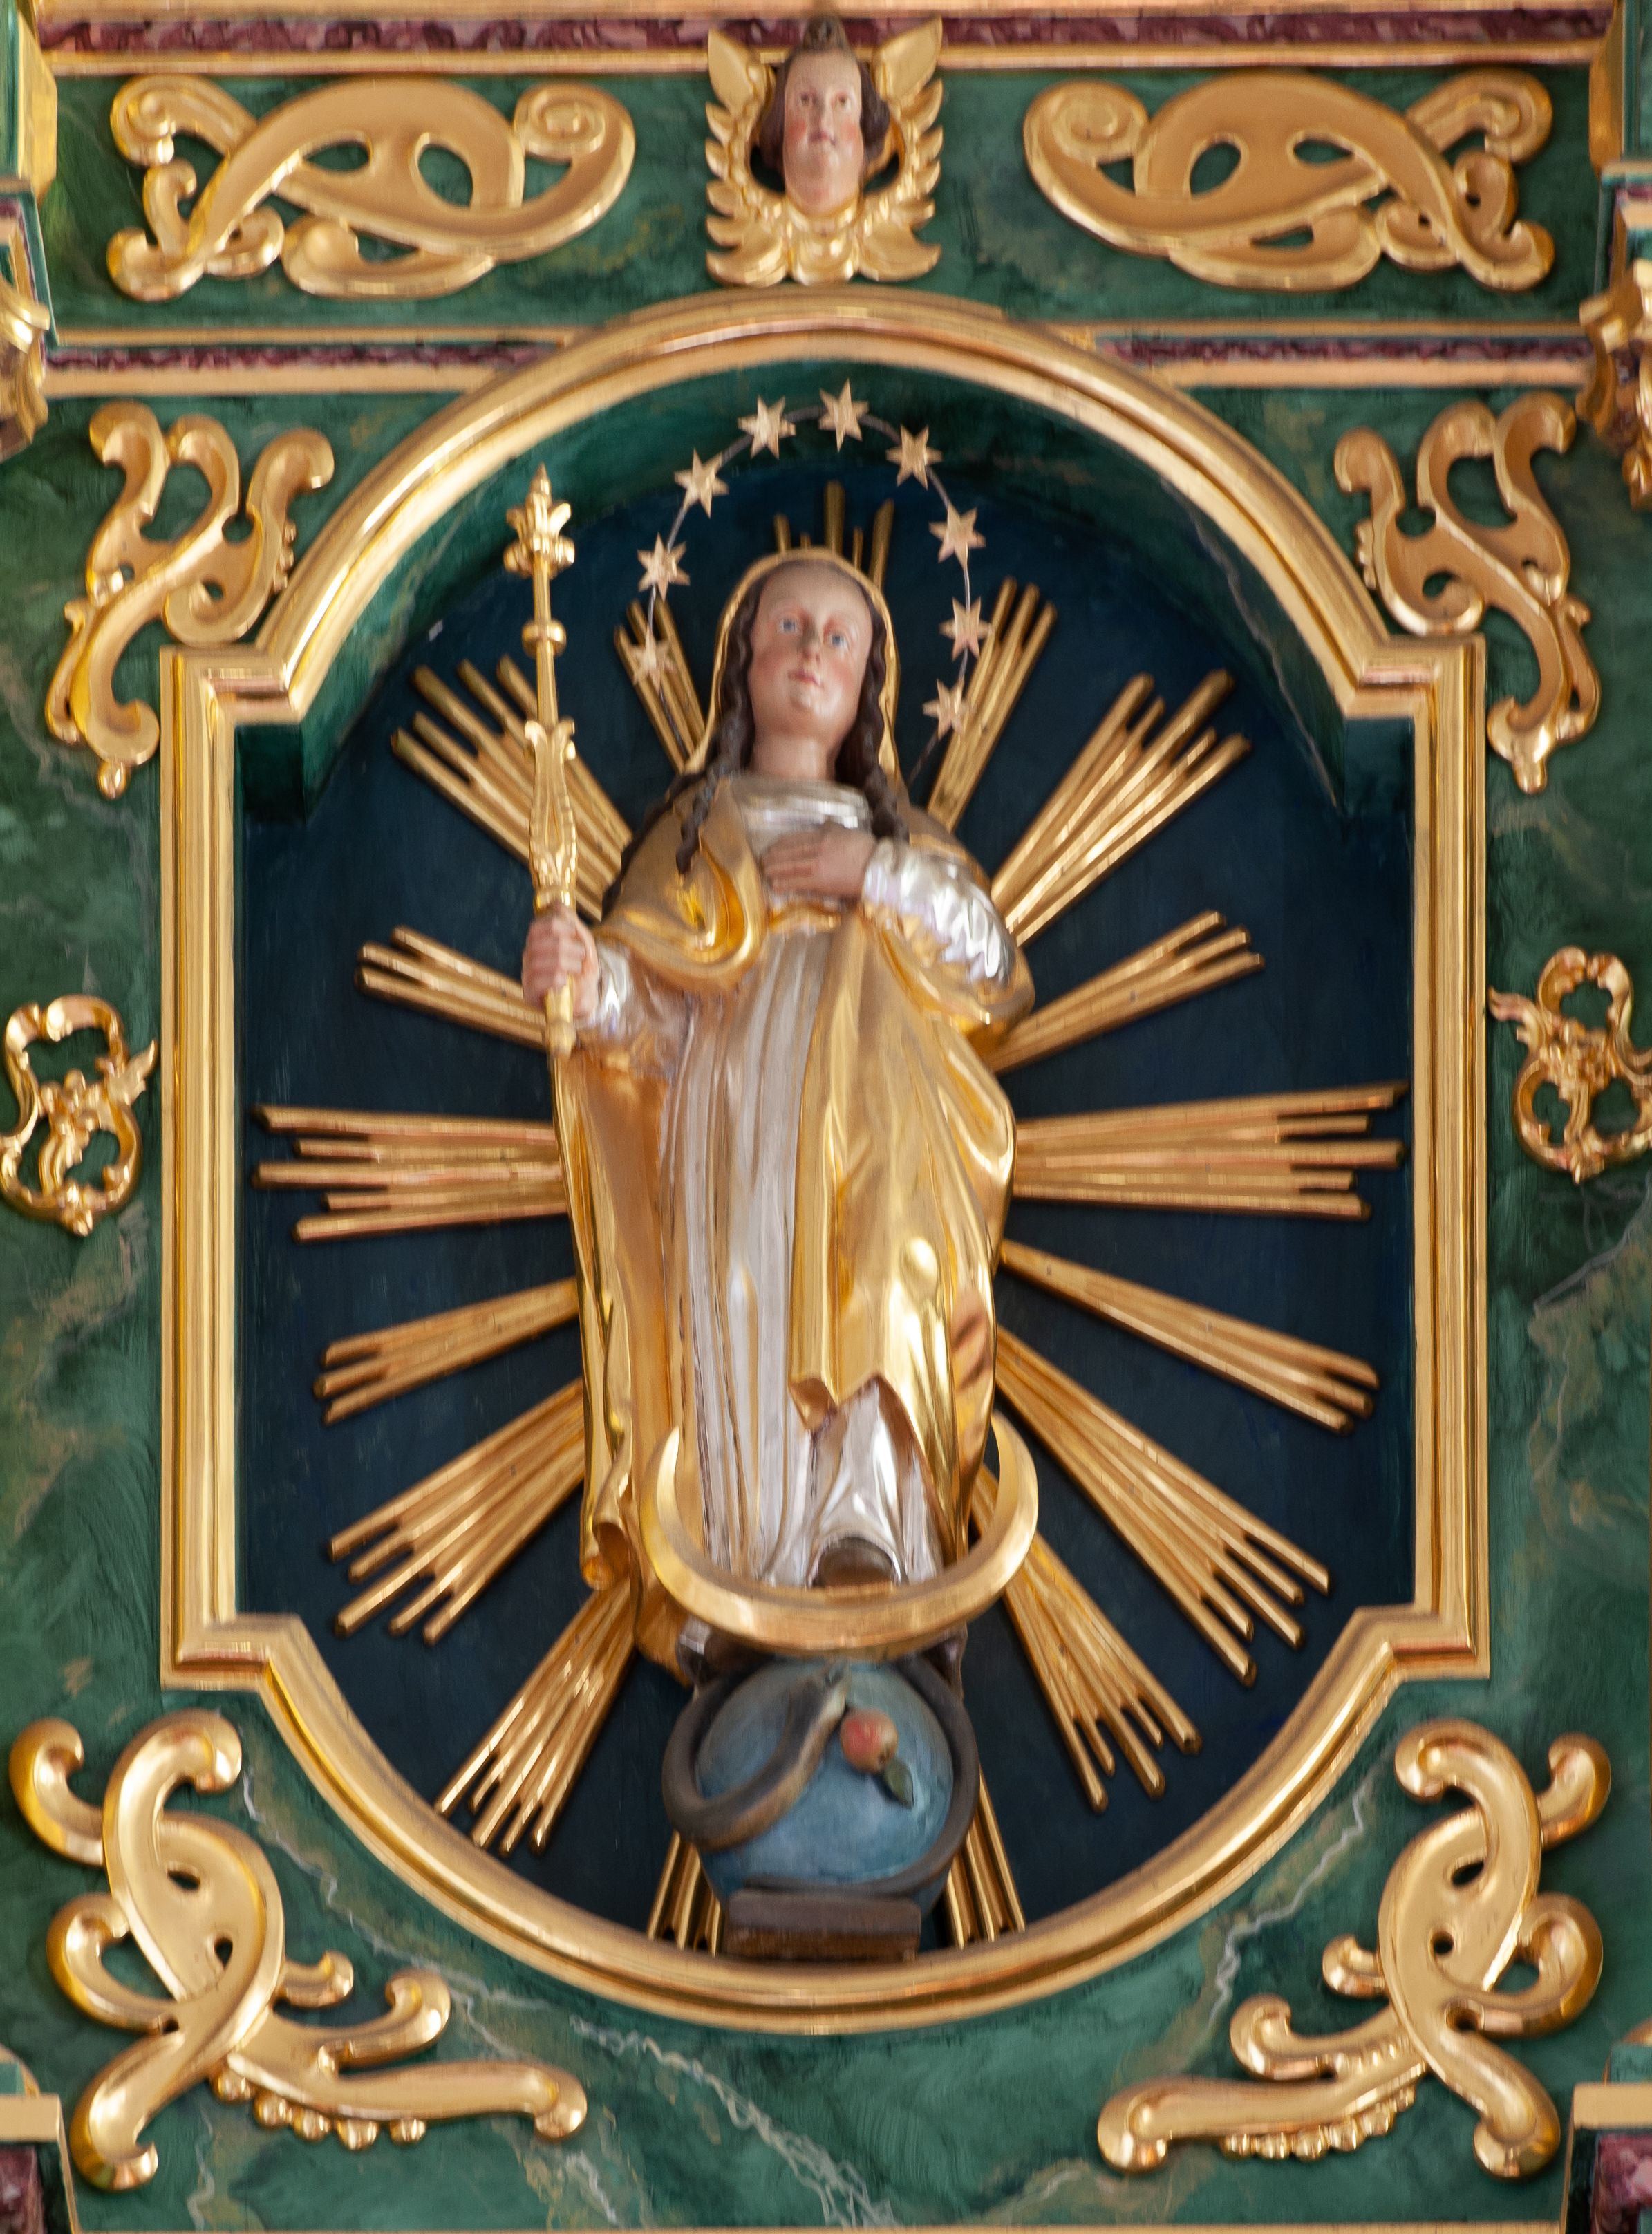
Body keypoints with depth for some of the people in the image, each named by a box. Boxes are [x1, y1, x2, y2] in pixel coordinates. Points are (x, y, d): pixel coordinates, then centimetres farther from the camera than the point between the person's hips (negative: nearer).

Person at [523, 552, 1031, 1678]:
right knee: (745, 1336, -22)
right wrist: (589, 980, -18)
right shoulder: (691, 833, 23)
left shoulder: (909, 841, 29)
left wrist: (879, 878, 0)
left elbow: (1000, 972, 13)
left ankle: (867, 1543, -41)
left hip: (880, 1155, 1)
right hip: (737, 1144, -1)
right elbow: (653, 1002, 6)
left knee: (874, 1318, -27)